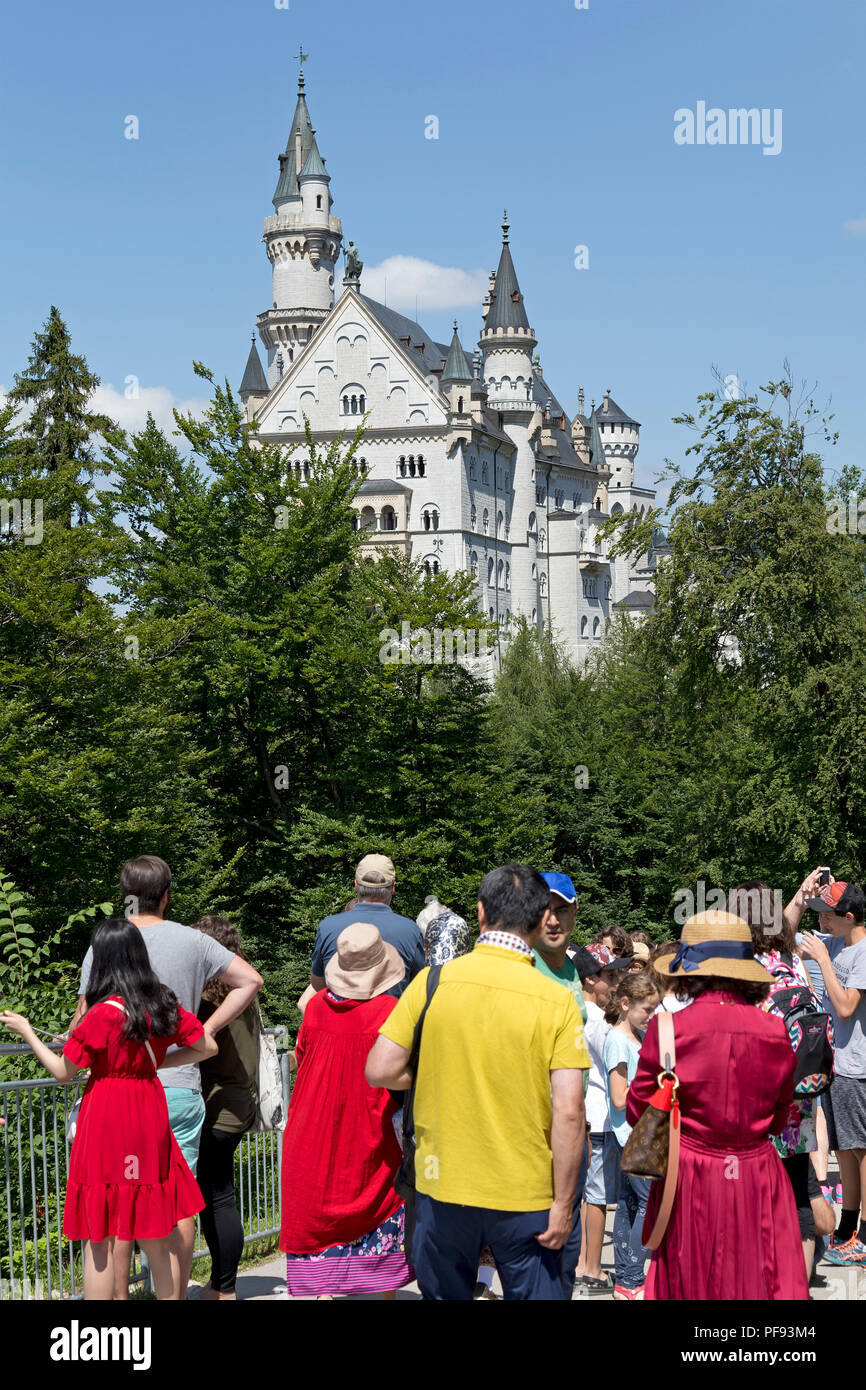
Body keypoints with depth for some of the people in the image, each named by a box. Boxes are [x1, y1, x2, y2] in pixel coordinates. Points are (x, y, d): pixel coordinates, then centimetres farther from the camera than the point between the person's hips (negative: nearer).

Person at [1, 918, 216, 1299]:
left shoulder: (103, 1014, -15)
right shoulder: (164, 1005, 1)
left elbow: (62, 1071, -7)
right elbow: (208, 1047, 10)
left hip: (106, 1124, -5)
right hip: (149, 1121, 5)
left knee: (98, 1239, 1)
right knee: (153, 1237, 15)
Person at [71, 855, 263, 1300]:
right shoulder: (191, 941, 3)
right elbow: (250, 980, 5)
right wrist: (206, 1030, 6)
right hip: (182, 1088, 2)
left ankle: (118, 1297, 6)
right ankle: (176, 1298, 10)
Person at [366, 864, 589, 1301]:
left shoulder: (432, 982, -5)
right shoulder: (557, 1000, -10)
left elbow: (380, 1070, -4)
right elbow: (569, 1113, -13)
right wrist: (563, 1205, -6)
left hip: (442, 1188, 2)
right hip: (525, 1196, -2)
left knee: (444, 1293, 16)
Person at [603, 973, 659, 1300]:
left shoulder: (640, 1035, 12)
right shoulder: (617, 1040, -14)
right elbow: (620, 1099, -17)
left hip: (638, 1134, 9)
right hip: (631, 1134, -9)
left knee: (628, 1204, 10)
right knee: (652, 1201, -9)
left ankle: (623, 1280, 14)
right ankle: (631, 1282, -6)